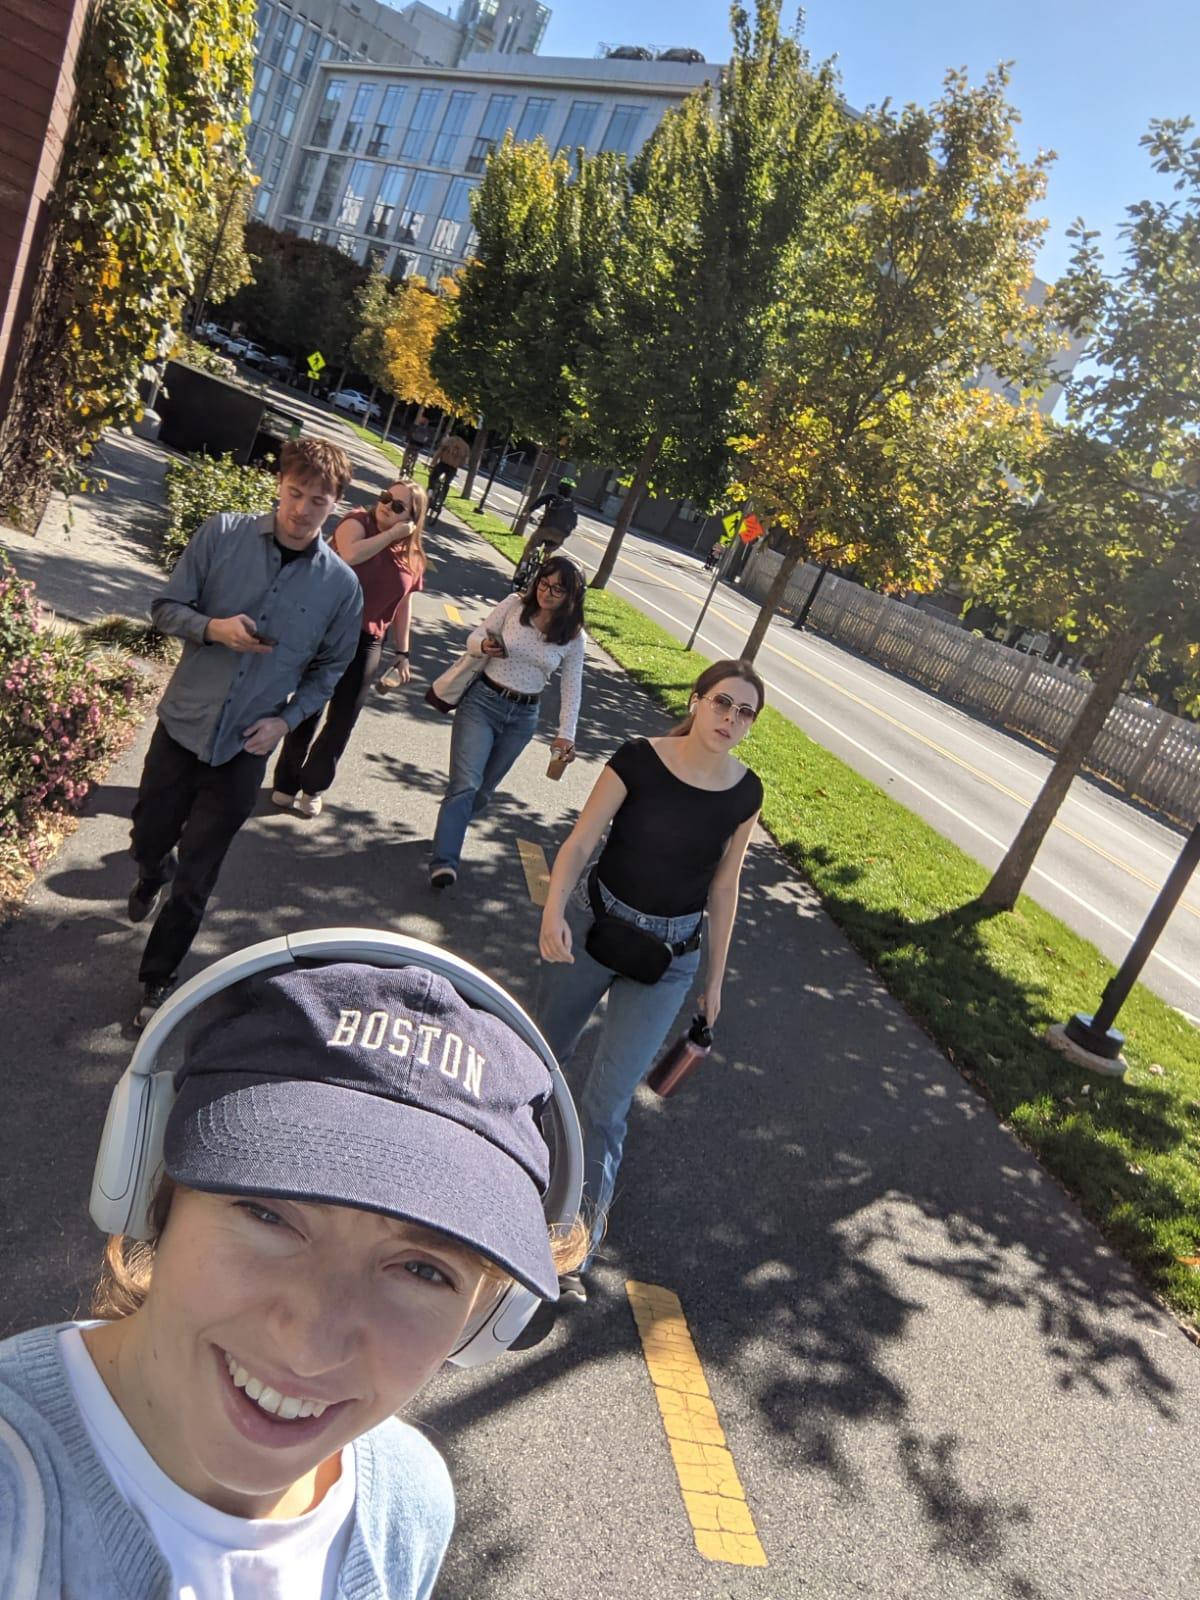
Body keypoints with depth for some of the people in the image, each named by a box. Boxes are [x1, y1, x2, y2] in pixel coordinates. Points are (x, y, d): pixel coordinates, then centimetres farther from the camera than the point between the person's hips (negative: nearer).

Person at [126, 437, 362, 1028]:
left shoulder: (341, 585, -8)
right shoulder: (223, 533, -9)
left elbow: (330, 667, 4)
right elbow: (166, 607, -3)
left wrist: (287, 719, -10)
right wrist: (214, 628, -23)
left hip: (246, 748, -1)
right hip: (183, 722, 1)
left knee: (194, 883, 7)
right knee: (147, 839, 20)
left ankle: (157, 981, 28)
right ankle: (153, 870, 59)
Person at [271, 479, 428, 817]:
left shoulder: (412, 557, 4)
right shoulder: (358, 522, -8)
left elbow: (403, 605, 13)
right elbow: (349, 555, -31)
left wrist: (402, 653, 11)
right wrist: (391, 534, -23)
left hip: (366, 644, 4)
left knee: (342, 722, 10)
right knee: (307, 712, 7)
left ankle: (313, 786, 28)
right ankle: (287, 783, 22)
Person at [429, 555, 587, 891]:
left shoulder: (574, 638, -3)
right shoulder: (514, 604, -6)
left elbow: (572, 688, 2)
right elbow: (473, 638, 1)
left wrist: (566, 733, -6)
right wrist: (484, 645, -23)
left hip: (523, 717, 3)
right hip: (482, 701, -2)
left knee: (484, 789, 12)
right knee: (465, 784, -15)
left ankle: (450, 834, 35)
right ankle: (444, 862, -21)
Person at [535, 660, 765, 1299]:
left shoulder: (744, 792, -5)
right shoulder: (639, 760, -14)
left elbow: (724, 888, 4)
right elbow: (580, 841, -14)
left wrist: (715, 976, 8)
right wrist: (553, 912, -31)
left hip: (669, 957, 1)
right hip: (593, 924, 0)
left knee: (607, 1102, 0)